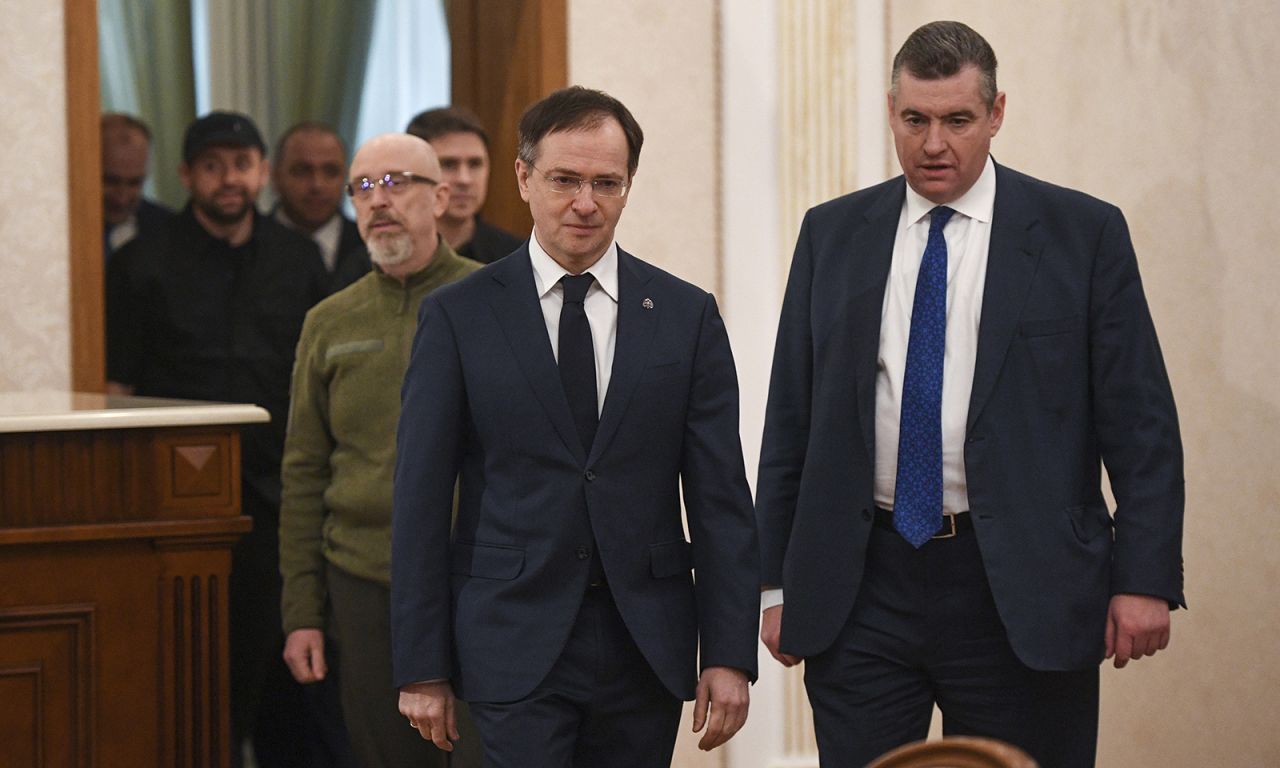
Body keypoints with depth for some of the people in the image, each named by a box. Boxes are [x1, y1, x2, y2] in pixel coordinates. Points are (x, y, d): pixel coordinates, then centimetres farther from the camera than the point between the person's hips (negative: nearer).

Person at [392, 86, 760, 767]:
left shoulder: (686, 315, 5)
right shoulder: (457, 317, 1)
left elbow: (720, 498, 4)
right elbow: (420, 500, 0)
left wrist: (730, 656, -3)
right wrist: (422, 667, -3)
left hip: (648, 650, 2)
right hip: (515, 649, -2)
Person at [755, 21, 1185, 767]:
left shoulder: (1084, 232, 0)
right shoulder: (833, 234, 9)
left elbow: (1141, 423, -2)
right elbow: (791, 418, 11)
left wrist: (1145, 580, -9)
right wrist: (777, 581, 7)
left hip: (1021, 594, -2)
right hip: (860, 587, 2)